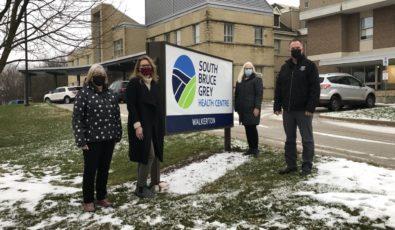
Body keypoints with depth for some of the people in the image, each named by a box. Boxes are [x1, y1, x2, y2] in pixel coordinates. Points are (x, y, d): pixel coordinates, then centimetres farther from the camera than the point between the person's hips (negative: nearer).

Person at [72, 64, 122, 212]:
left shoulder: (109, 94, 11)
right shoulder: (83, 93, -6)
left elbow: (116, 115, 14)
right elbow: (77, 118, -10)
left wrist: (118, 135, 9)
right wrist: (81, 140, -15)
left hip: (108, 139, 5)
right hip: (92, 140, -5)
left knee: (104, 169, 13)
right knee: (90, 171, 5)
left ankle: (101, 198, 27)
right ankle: (88, 201, 19)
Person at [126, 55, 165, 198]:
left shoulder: (155, 83, 13)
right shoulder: (134, 82, -7)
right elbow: (131, 106, -13)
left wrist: (161, 123, 12)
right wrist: (137, 125, -21)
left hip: (155, 124, 7)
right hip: (141, 125, -7)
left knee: (156, 154, 11)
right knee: (148, 155, -9)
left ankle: (154, 182, 25)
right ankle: (140, 187, 3)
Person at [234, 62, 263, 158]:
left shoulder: (257, 79, -1)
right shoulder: (240, 80, 17)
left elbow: (259, 94, -10)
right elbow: (237, 95, 19)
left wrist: (257, 107, -18)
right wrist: (237, 108, 14)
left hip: (252, 109, -6)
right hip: (243, 109, 6)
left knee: (252, 128, -7)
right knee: (247, 129, 9)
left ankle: (255, 149, 3)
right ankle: (250, 148, 16)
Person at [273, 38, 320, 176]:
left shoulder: (309, 65, -2)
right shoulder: (285, 67, 14)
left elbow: (315, 88, -10)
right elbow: (278, 88, 13)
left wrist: (311, 107, -18)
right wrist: (277, 106, 4)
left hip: (303, 110, -5)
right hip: (287, 110, 5)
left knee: (307, 139, 3)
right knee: (290, 139, 11)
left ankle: (307, 166, 11)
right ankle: (291, 165, 21)